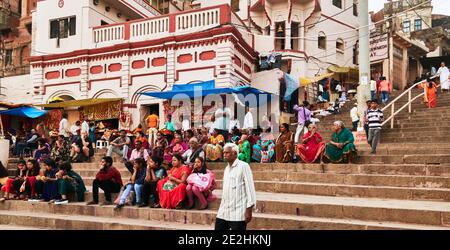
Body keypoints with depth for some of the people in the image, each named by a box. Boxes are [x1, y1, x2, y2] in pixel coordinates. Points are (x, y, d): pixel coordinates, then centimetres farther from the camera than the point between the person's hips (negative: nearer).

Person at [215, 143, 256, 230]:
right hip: (223, 212, 7)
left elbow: (250, 188, -12)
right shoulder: (226, 168, 15)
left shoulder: (243, 166, -8)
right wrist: (222, 206, 17)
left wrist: (249, 210, -16)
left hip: (238, 213, -7)